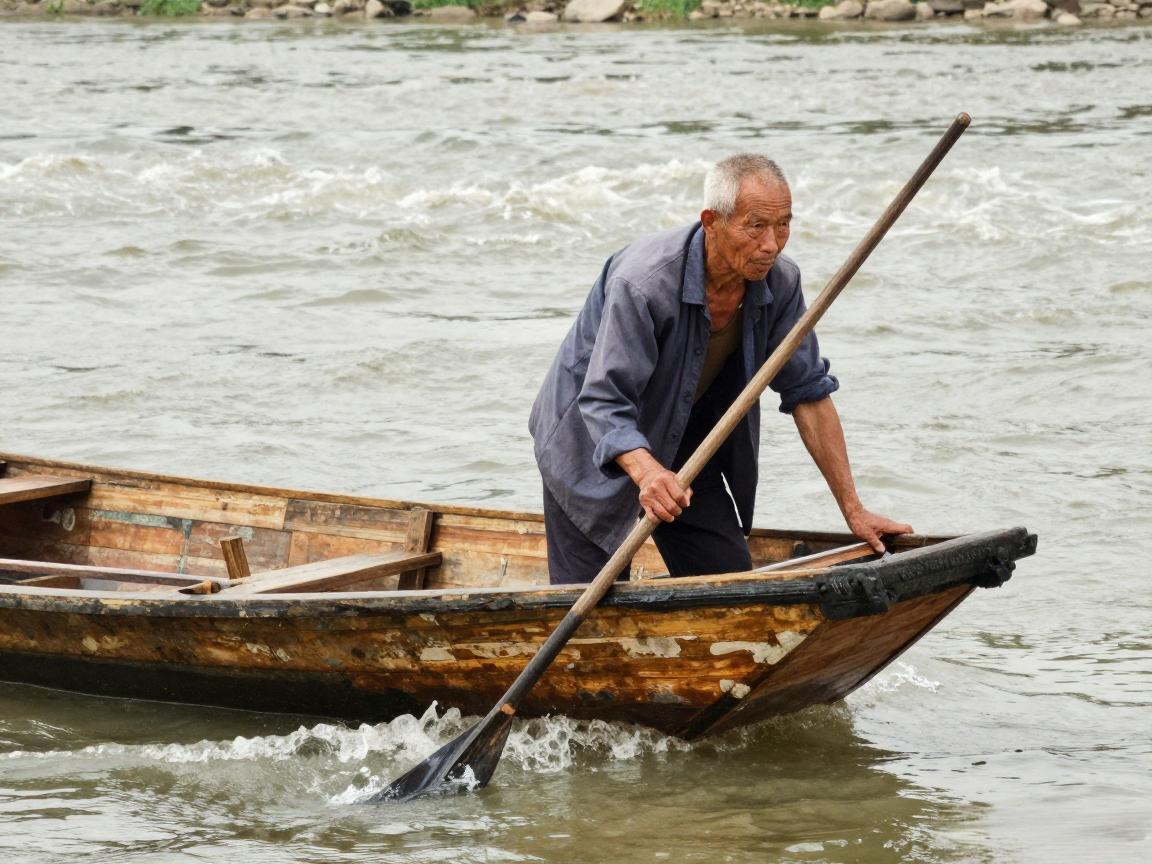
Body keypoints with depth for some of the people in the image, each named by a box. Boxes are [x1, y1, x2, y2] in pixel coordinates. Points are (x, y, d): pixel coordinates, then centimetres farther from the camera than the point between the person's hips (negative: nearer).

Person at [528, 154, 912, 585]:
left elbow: (808, 392, -6)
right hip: (590, 446, -6)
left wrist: (853, 510, -6)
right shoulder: (642, 282, -34)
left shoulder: (779, 282, -15)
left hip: (681, 445, 6)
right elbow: (604, 404, -36)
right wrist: (646, 473, -56)